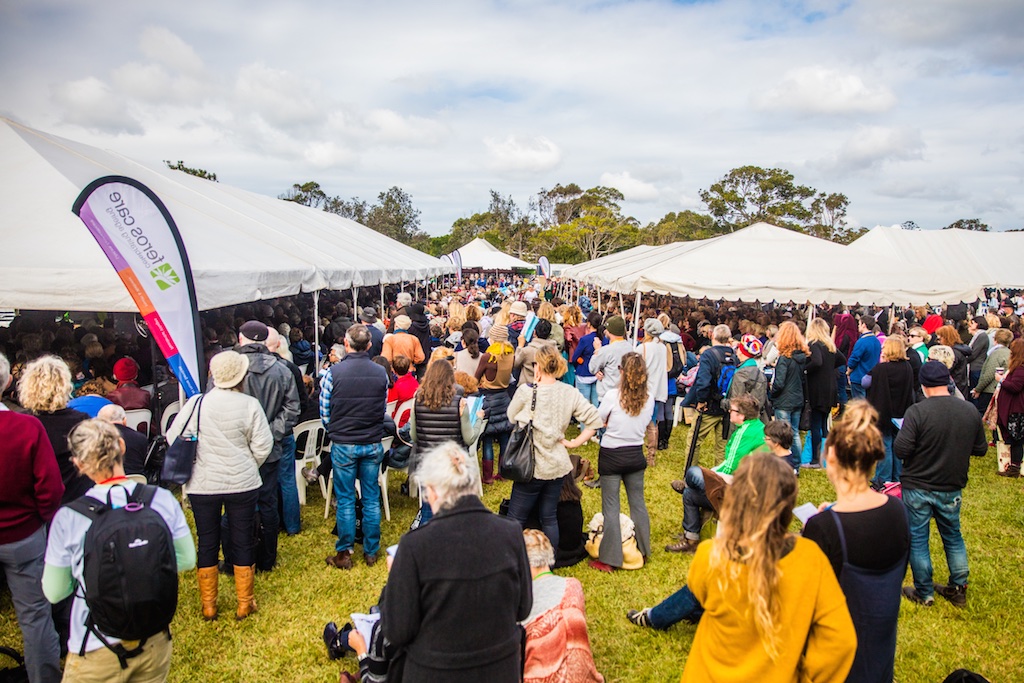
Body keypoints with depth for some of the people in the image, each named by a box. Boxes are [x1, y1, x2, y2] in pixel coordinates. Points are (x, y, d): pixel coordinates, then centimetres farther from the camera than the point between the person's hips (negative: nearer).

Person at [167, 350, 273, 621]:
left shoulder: (196, 403, -10)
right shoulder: (250, 405, -11)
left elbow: (174, 439, -5)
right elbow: (262, 447, -9)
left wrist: (193, 464, 11)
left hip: (203, 485, 1)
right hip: (243, 484, -1)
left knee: (207, 543, 14)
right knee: (242, 541, 11)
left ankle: (208, 605, 26)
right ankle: (245, 603, 23)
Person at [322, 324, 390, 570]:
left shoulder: (334, 372, -12)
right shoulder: (381, 373, -4)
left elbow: (324, 411, -4)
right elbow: (383, 408, 6)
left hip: (343, 445, -2)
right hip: (373, 444, 2)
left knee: (345, 499, 8)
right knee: (371, 498, 11)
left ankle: (344, 554, 16)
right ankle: (371, 552, 20)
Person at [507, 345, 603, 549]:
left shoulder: (526, 392, -16)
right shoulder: (570, 393, -3)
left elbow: (511, 417, 1)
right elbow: (595, 420, -2)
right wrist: (575, 443, 1)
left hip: (532, 466, -5)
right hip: (557, 465, 5)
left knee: (516, 518, 7)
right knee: (550, 518, 16)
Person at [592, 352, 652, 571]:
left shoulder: (612, 396, -18)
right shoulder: (649, 397, -4)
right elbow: (646, 426, 8)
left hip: (612, 455, -4)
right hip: (636, 454, 4)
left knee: (610, 507, 3)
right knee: (638, 503, 17)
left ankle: (609, 559, 9)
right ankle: (642, 551, 30)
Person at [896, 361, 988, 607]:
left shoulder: (917, 412, -21)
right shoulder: (970, 411, -6)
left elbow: (900, 451, -23)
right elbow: (981, 449, 5)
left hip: (918, 488, -4)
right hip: (952, 489, 5)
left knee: (917, 539, 9)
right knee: (953, 536, 22)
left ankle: (924, 593, 19)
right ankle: (958, 590, 31)